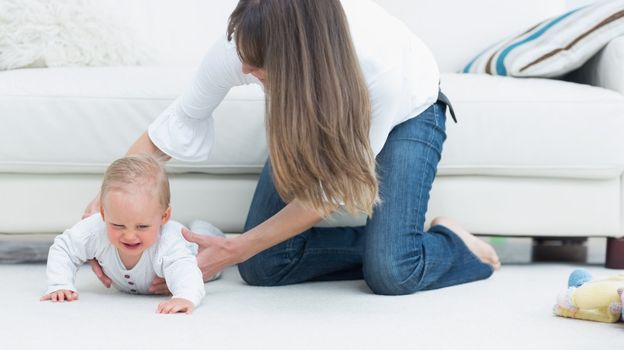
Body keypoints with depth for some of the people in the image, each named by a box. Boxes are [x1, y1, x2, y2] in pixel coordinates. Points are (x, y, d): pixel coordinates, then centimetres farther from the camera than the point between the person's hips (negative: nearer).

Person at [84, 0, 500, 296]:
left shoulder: (379, 62, -43)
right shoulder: (239, 47, -35)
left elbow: (332, 189, -31)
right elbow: (179, 123, -16)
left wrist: (233, 251, -31)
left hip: (406, 111, -4)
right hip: (312, 110, 4)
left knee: (390, 273, -24)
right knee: (262, 266, -10)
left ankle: (455, 245, 8)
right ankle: (395, 244, 6)